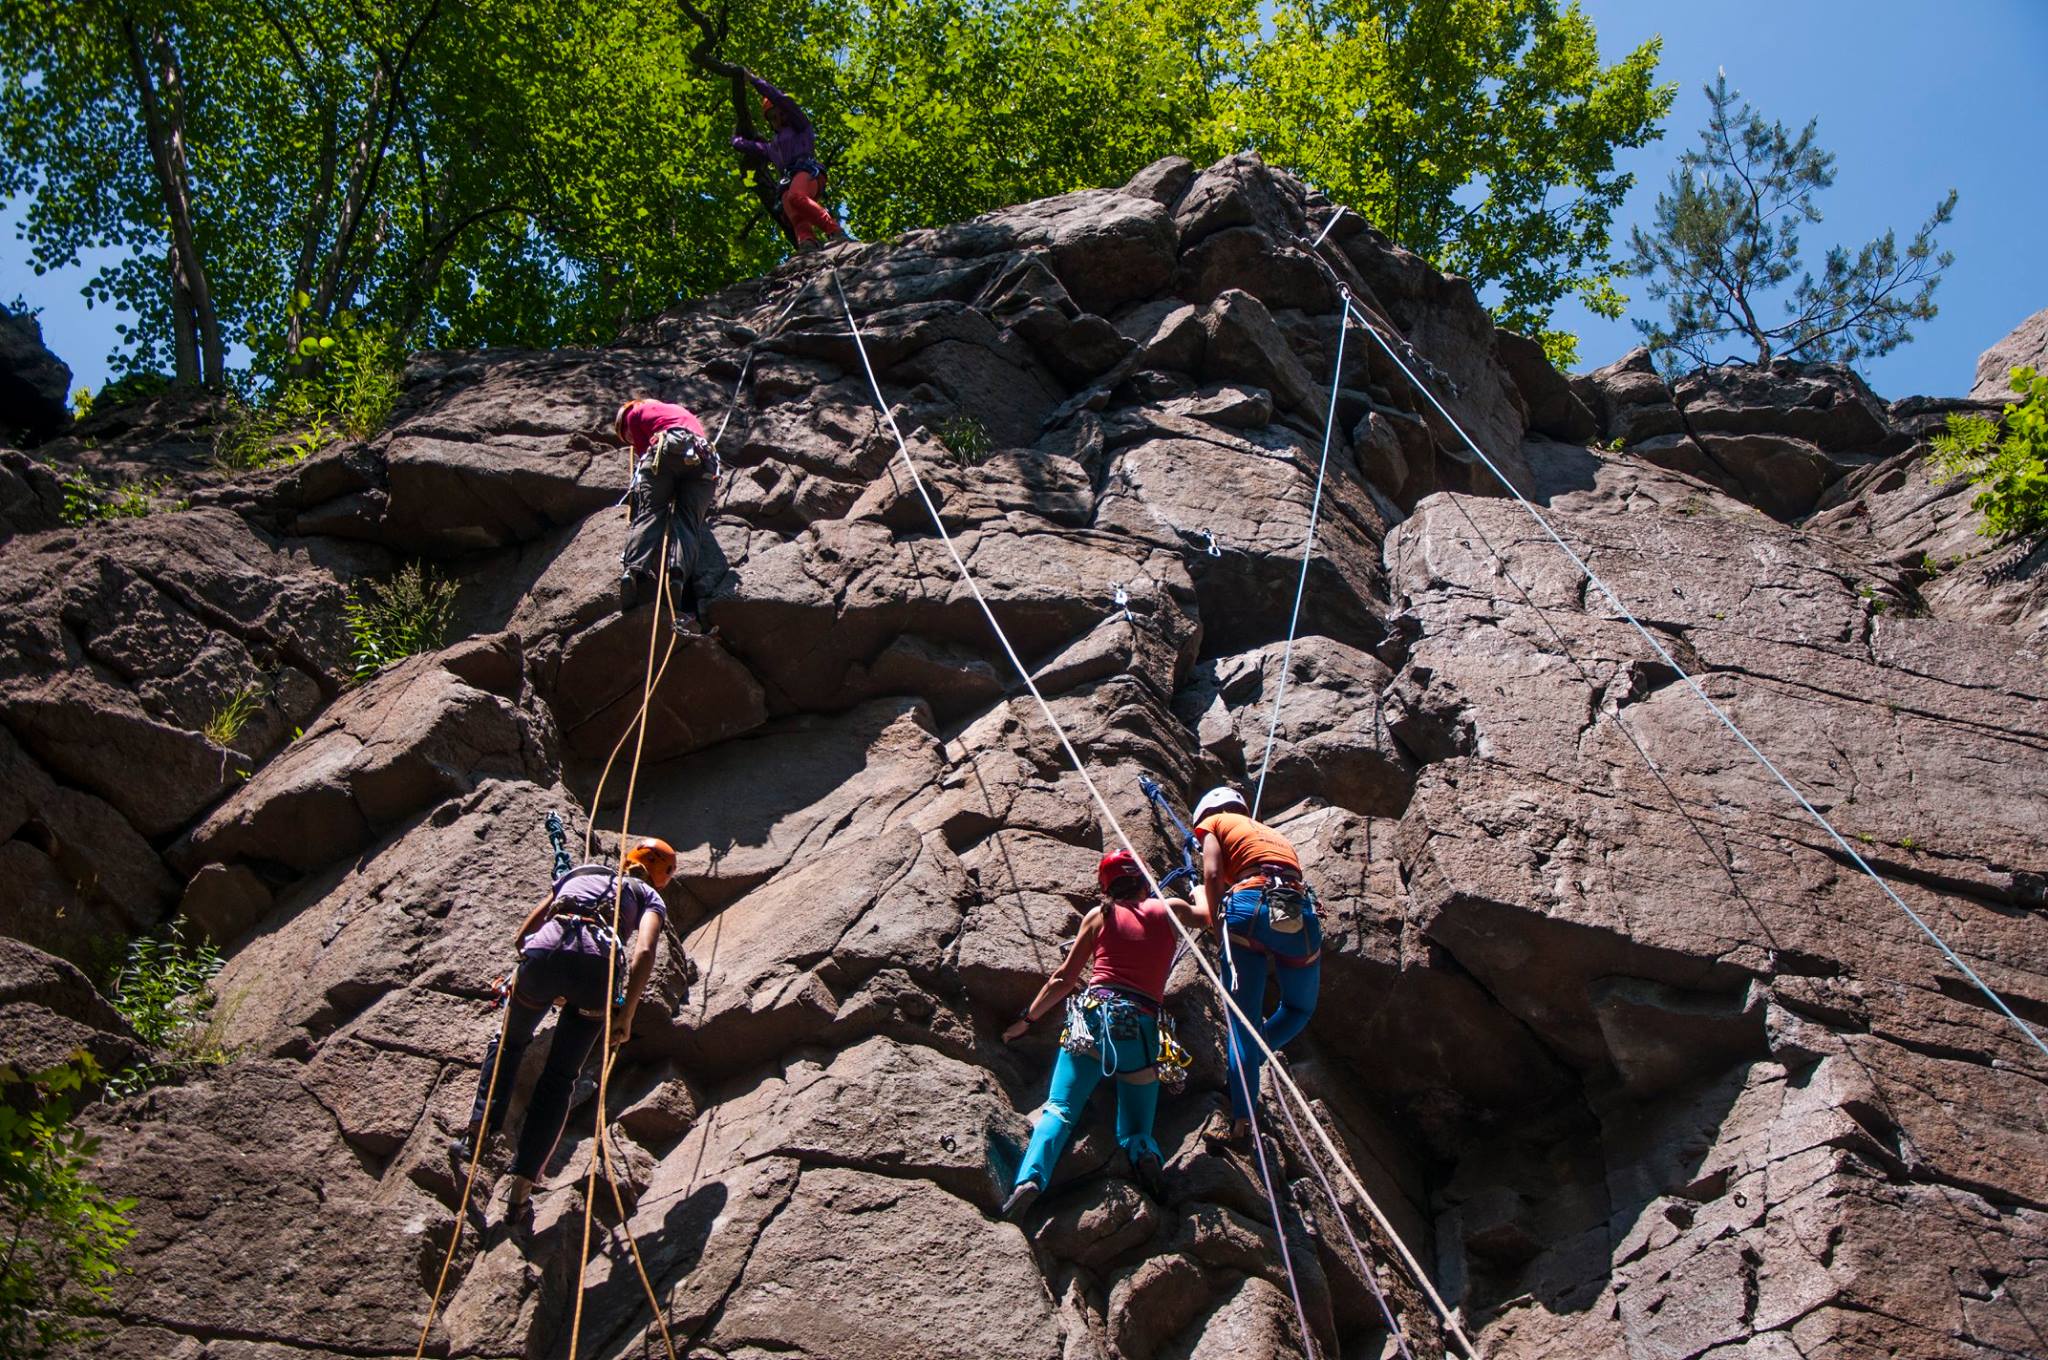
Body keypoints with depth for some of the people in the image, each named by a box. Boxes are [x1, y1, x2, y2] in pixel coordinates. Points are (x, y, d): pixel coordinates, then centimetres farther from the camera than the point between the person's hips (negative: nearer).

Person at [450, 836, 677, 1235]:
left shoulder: (579, 874, 37)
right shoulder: (649, 896, 27)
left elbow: (523, 934, 34)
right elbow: (644, 952, 5)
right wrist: (625, 1017, 5)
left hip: (543, 952, 2)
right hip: (598, 965, -2)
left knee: (510, 1042, 31)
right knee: (559, 1079, 13)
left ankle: (477, 1132, 15)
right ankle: (520, 1190, 5)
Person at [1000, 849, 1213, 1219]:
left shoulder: (1099, 916, 13)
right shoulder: (1169, 910, 14)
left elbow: (1064, 979, 14)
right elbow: (1209, 916, 35)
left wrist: (1026, 1020, 25)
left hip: (1095, 1017, -1)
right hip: (1141, 1028, 1)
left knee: (1060, 1109, -4)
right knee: (1134, 1128, 13)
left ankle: (1030, 1178, -31)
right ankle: (1144, 1154, -22)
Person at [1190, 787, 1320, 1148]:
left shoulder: (1214, 823, 22)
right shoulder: (1275, 834, 38)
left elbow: (1212, 874, 4)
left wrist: (1213, 921, 12)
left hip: (1249, 905, -4)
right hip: (1300, 911, 4)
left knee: (1243, 1019, 0)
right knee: (1300, 1009, 26)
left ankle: (1241, 1119, -6)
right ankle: (1246, 1068, 13)